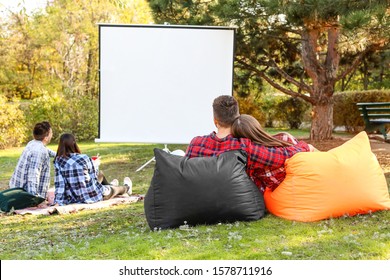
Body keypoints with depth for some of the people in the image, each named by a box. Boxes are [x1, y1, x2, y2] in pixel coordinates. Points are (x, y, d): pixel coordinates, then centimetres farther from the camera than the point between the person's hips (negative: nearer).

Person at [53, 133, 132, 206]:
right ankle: (126, 187, 66)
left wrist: (58, 202, -11)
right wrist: (96, 165, 19)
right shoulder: (84, 158, -18)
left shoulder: (58, 161, -11)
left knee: (101, 177, 35)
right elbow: (94, 173, -1)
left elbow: (59, 184, -13)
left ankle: (110, 187, 69)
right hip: (92, 197, -5)